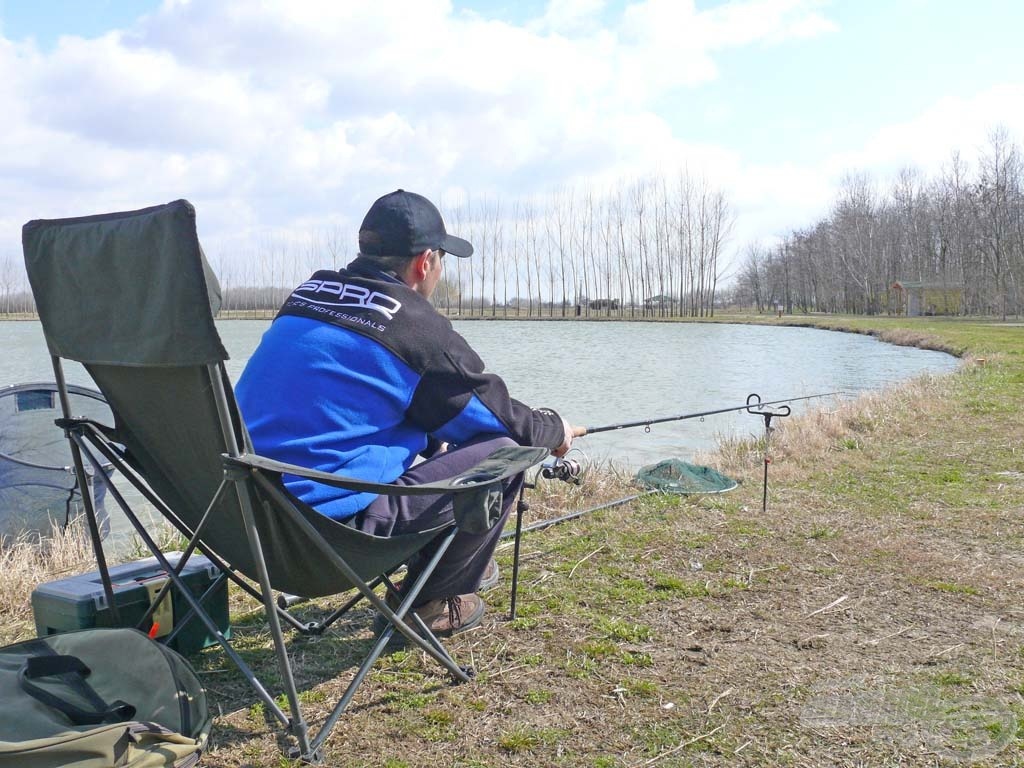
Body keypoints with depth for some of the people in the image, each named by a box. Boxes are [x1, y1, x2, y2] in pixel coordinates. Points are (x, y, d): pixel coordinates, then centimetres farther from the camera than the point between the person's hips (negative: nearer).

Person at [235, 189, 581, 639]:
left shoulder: (308, 294, 11)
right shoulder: (415, 326, -11)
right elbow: (501, 417, 1)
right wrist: (555, 431, 23)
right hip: (330, 528, -8)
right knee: (503, 451, 0)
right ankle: (430, 602, 13)